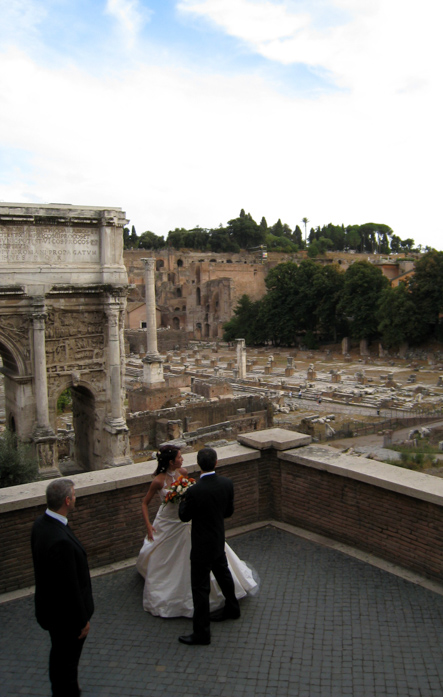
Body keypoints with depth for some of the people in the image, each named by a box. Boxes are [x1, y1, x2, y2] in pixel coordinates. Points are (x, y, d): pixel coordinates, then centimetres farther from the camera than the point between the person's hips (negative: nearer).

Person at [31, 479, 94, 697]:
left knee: (59, 657, 30)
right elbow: (69, 587, -29)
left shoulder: (41, 523, -8)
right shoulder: (61, 541, -38)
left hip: (50, 604, 9)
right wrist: (82, 620, -15)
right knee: (66, 661, 14)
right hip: (65, 614, -9)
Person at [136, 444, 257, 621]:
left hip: (185, 520, 4)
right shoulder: (159, 481, -22)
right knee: (161, 561, 12)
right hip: (167, 524, -4)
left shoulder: (182, 472, -10)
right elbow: (145, 503, -12)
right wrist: (148, 525, -21)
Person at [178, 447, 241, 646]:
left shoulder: (194, 491, -29)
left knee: (200, 587, 5)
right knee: (223, 574, 28)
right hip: (219, 540, 7)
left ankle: (201, 632, 15)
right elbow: (229, 511, 1)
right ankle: (232, 608, 49)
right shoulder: (227, 484, -12)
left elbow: (184, 516, -13)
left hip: (202, 544, -6)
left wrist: (183, 499, 4)